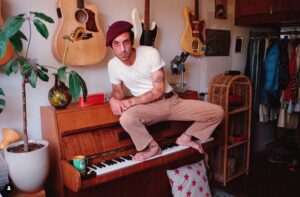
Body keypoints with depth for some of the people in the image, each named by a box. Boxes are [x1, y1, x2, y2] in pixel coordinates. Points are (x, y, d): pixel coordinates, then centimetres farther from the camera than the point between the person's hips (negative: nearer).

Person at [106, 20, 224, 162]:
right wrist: (113, 100, -16)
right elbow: (118, 91, 9)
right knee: (126, 119, -36)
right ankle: (153, 146, -6)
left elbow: (158, 91, -16)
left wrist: (131, 101, -24)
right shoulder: (112, 65, -5)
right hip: (148, 107, 0)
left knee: (217, 112, -11)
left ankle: (185, 138, 13)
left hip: (172, 102, 0)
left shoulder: (151, 53, -15)